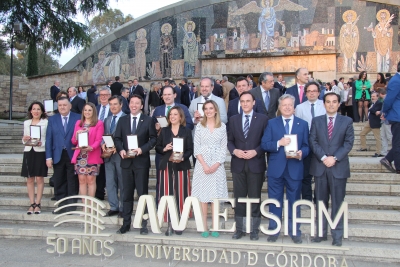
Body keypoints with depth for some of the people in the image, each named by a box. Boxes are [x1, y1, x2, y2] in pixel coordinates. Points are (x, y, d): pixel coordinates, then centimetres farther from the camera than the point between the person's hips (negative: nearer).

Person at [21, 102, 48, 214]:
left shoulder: (46, 122, -1)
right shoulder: (26, 123, 14)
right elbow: (24, 140, 17)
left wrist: (42, 143, -20)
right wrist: (24, 139, -5)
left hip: (40, 152, -4)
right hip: (28, 152, 4)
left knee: (39, 179, 0)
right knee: (29, 179, 5)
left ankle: (37, 204, 7)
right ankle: (32, 204, 11)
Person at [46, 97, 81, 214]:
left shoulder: (78, 118, 1)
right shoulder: (52, 119, 9)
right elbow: (49, 139, 5)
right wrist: (48, 157, -2)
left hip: (73, 155, -2)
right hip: (58, 156, 3)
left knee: (72, 184, 4)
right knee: (59, 183, 6)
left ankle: (71, 206, 12)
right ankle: (62, 206, 15)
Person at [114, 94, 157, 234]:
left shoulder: (148, 120, 2)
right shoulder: (122, 120, 11)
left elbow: (153, 138, -1)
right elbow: (117, 138, 9)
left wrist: (142, 149, -15)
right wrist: (121, 150, -10)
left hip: (141, 161, -3)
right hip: (126, 161, 3)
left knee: (142, 193, 2)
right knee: (127, 194, 8)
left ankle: (143, 224, 9)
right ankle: (126, 223, 15)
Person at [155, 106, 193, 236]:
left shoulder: (187, 131, 4)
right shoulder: (164, 131, 11)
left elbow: (190, 150, 1)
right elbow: (157, 147, 11)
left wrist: (182, 158, -16)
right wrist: (164, 149, -10)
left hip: (181, 166, -1)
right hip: (166, 166, 2)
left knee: (180, 195, 0)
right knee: (166, 195, -1)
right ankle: (169, 224, 6)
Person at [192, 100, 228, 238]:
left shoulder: (222, 127, 5)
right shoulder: (200, 126, 5)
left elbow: (223, 148, 2)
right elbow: (196, 148, 0)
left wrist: (216, 165, -10)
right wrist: (204, 165, -12)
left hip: (217, 165, 0)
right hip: (202, 165, 0)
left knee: (215, 195, 2)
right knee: (203, 195, 1)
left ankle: (215, 227, 8)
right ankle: (204, 227, 6)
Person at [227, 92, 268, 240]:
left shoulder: (262, 119, 2)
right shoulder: (234, 119, 10)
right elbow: (229, 140, 10)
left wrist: (255, 152, -14)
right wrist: (234, 150, -9)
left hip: (256, 164, -2)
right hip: (238, 164, 3)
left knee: (255, 198, 5)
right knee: (239, 197, 8)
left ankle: (254, 230, 15)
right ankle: (239, 228, 18)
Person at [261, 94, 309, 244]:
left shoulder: (303, 124, 8)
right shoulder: (272, 123, 6)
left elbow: (306, 146, 6)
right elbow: (264, 144, -2)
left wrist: (302, 153, -16)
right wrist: (279, 143, -17)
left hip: (295, 168, 0)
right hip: (276, 168, 0)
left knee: (294, 202, 8)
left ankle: (295, 232, 20)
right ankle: (274, 231, 19)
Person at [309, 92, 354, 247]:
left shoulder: (347, 121, 5)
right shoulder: (316, 121, 8)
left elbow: (348, 143, -2)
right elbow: (312, 141, 1)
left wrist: (335, 158, -13)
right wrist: (323, 157, -12)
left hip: (339, 167, -1)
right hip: (320, 167, 2)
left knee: (337, 203, 3)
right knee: (320, 202, 7)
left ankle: (337, 235, 11)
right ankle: (321, 233, 16)